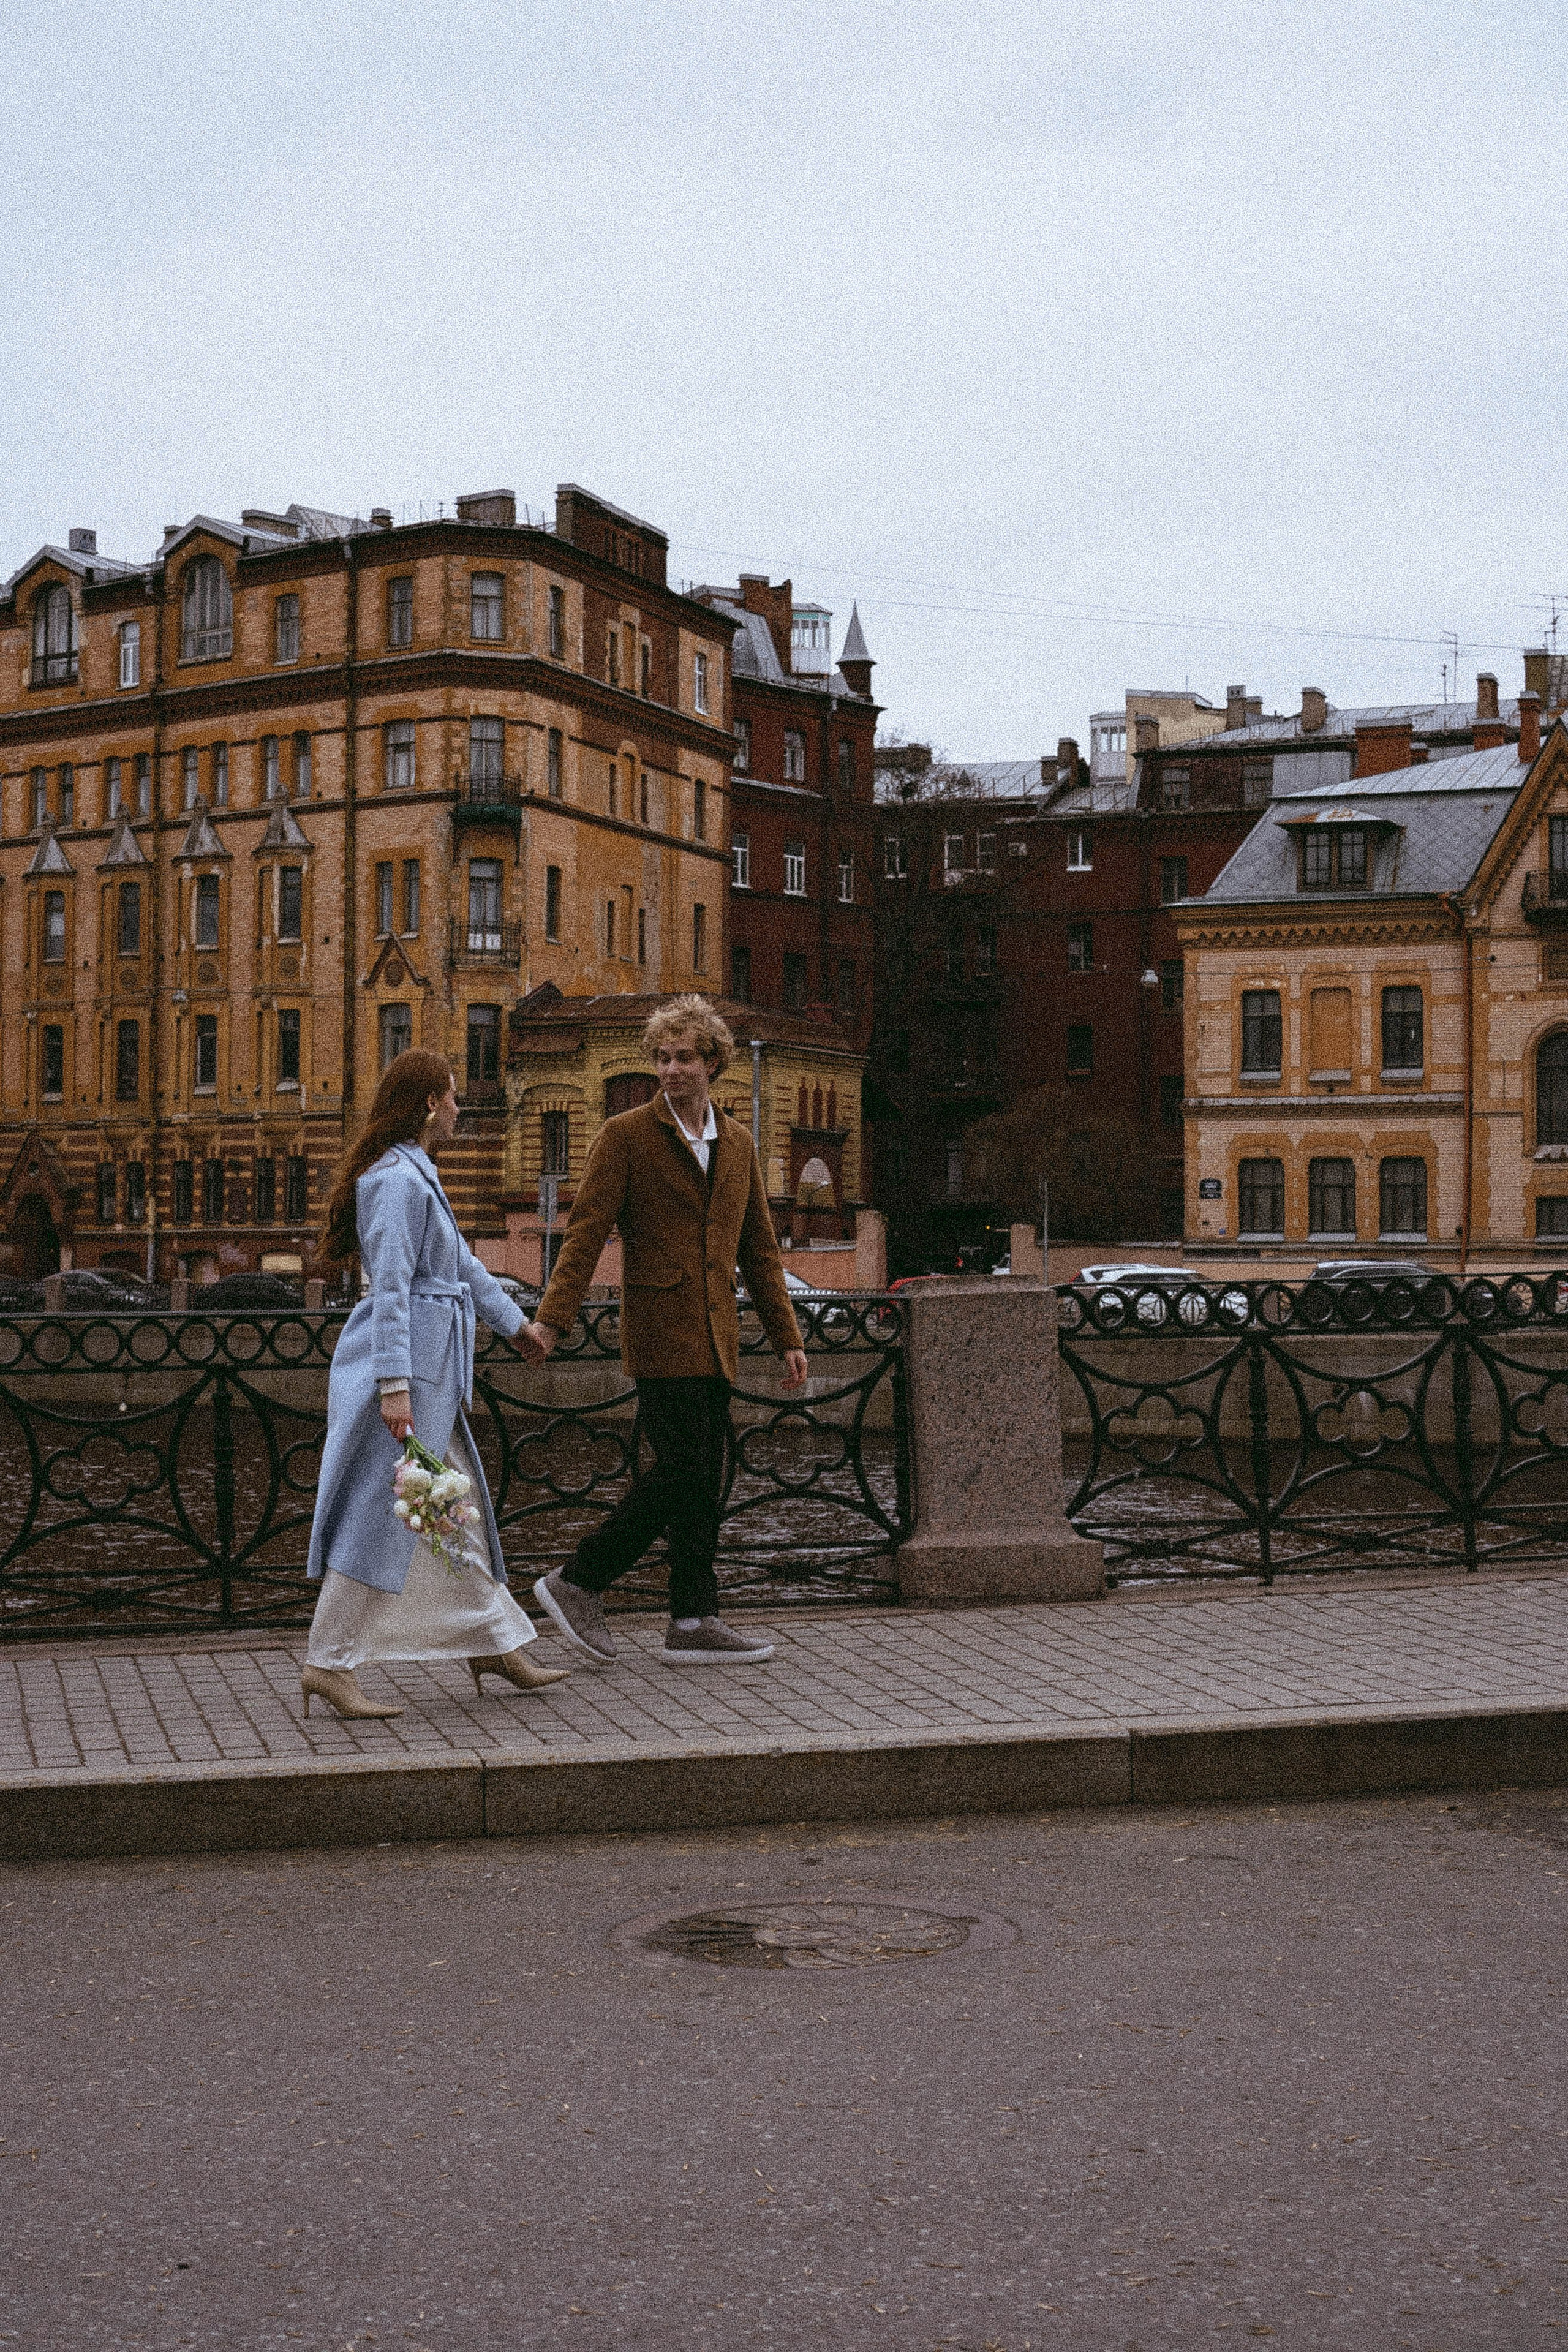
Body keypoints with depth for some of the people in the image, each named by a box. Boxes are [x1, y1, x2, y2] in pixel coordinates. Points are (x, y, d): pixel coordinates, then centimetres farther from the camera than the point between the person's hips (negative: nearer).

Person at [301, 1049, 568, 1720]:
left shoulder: (416, 1175, 18)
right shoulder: (398, 1180, -14)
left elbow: (461, 1264, 30)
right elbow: (390, 1287, -21)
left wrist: (515, 1321, 40)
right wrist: (394, 1385, -25)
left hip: (429, 1366, 11)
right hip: (404, 1362, -11)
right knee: (383, 1513, -7)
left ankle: (492, 1643, 23)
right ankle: (329, 1663, -2)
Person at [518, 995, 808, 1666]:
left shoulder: (738, 1143, 15)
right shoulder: (625, 1136, -2)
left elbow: (759, 1250, 19)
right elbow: (585, 1233, -8)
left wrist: (788, 1338, 16)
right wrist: (550, 1321, -19)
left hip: (714, 1340, 6)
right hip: (660, 1335, -6)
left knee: (701, 1479, 6)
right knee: (685, 1469, -11)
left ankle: (693, 1624, 10)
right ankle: (578, 1581, 1)